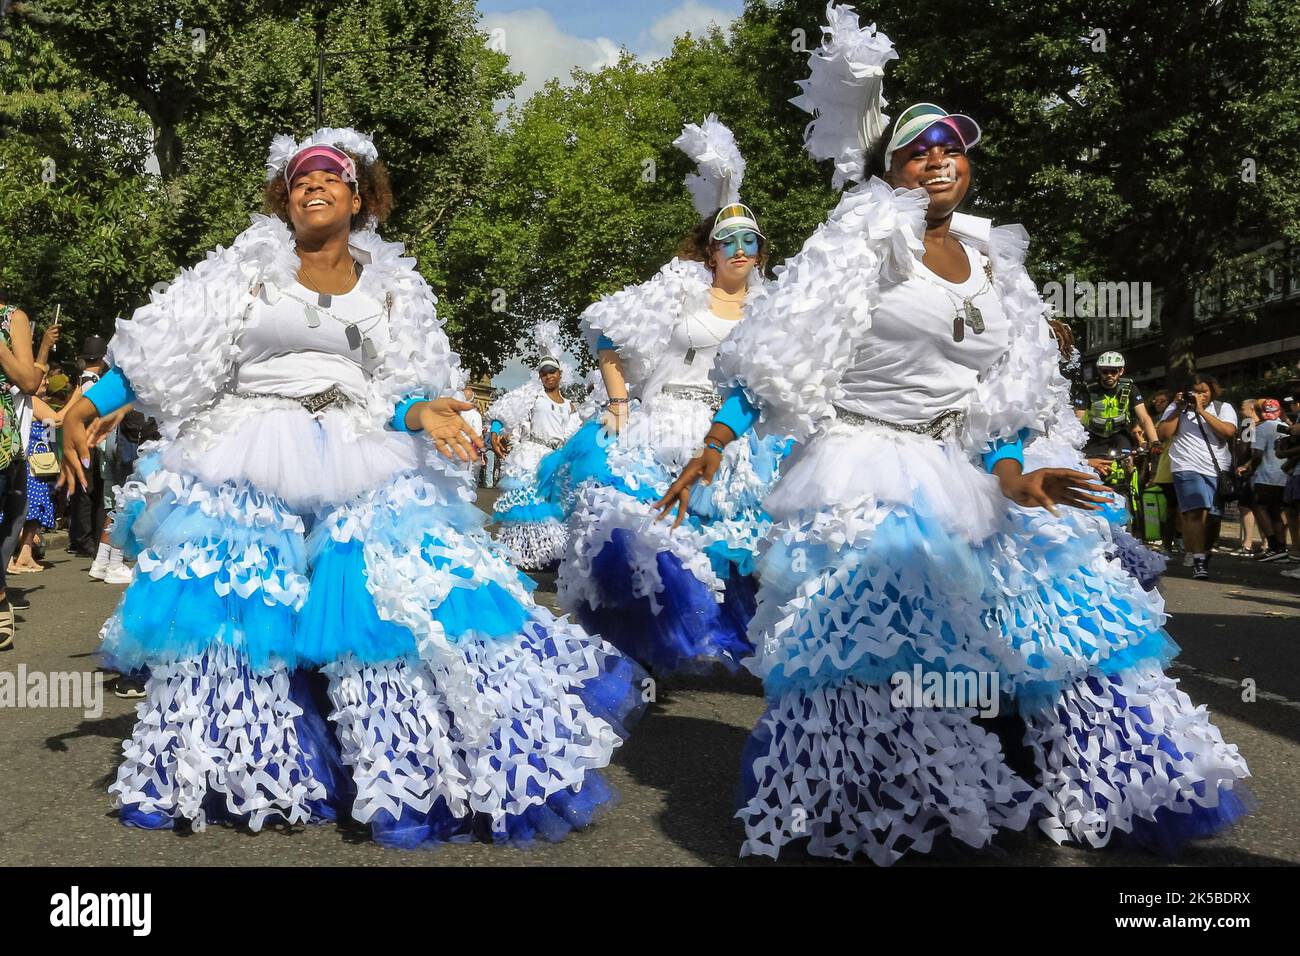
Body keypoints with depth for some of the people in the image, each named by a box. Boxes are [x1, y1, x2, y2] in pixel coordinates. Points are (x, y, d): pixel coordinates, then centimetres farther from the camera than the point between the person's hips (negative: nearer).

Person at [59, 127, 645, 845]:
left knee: (392, 608, -10)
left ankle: (416, 772, 2)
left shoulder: (390, 287, 10)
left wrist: (425, 415, -16)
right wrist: (85, 405, -6)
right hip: (245, 475, 0)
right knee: (229, 614, -1)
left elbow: (397, 393, 6)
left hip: (360, 472, 0)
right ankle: (220, 774, 19)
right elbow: (162, 353, 3)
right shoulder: (250, 268, 7)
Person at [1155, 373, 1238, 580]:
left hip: (1218, 470, 2)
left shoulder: (1223, 408, 10)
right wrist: (1179, 409, -5)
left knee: (1214, 516, 6)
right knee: (1196, 511, -19)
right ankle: (1198, 561, -20)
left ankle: (1206, 554, 26)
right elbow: (1163, 435, -1)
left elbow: (1229, 432, -9)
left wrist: (1201, 411, -11)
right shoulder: (1177, 407, 10)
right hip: (1188, 468, -2)